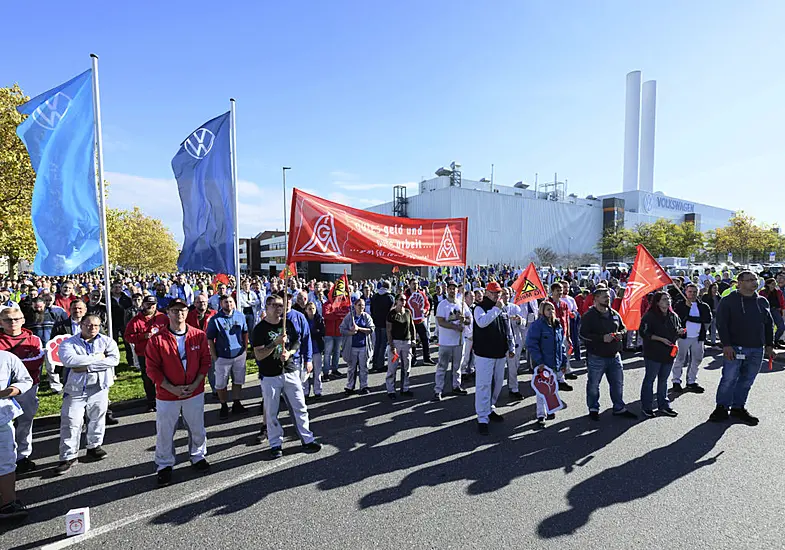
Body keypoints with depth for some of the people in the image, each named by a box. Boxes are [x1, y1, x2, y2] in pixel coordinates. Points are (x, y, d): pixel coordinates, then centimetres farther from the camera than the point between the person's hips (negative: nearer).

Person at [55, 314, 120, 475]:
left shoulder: (107, 342, 2)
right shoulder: (69, 343, 0)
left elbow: (114, 359, -14)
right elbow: (68, 360, -20)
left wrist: (86, 366, -17)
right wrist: (97, 357, -18)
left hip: (99, 387, 2)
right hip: (75, 388, -1)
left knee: (97, 418, 13)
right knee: (71, 422, -2)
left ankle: (94, 446, 32)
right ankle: (68, 456, 11)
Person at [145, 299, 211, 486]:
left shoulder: (198, 336, -3)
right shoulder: (157, 340, -10)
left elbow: (205, 361, 0)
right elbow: (152, 368, -8)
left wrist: (195, 384, -10)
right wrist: (172, 388, -14)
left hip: (195, 393, 2)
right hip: (167, 395, -2)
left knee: (197, 429, 16)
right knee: (165, 433, 11)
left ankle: (198, 456, 38)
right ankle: (164, 465, 32)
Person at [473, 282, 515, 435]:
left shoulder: (503, 309, 14)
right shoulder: (480, 308, -6)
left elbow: (508, 330, 18)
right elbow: (482, 322, -27)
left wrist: (511, 347, 15)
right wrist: (496, 309, -22)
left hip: (500, 353, 7)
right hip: (484, 353, -7)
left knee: (497, 383, 16)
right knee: (484, 384, -6)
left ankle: (490, 408, 34)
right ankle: (482, 418, 0)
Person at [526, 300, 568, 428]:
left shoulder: (558, 325, 10)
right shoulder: (537, 325, -13)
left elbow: (561, 344, 17)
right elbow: (531, 344, -16)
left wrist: (563, 362, 14)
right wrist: (539, 361, -20)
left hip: (555, 364, 6)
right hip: (542, 364, -6)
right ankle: (541, 416, 7)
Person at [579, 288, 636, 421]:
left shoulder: (614, 314, 9)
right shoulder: (589, 315, -11)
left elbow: (623, 327, 22)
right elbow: (583, 335, -16)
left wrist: (621, 333, -2)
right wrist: (602, 338, -23)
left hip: (614, 356, 6)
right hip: (596, 357, -5)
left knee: (618, 383, 14)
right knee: (593, 385, 7)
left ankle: (619, 408, 31)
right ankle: (593, 409, 24)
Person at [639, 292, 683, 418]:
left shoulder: (673, 316, 10)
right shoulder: (649, 316, -10)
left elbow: (677, 330, 22)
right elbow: (643, 333, -14)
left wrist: (680, 332, -2)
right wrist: (661, 339, -19)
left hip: (669, 353, 6)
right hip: (653, 354, -6)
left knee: (663, 380, 14)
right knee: (650, 379, 2)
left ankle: (663, 406, 25)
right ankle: (646, 407, 11)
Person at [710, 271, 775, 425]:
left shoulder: (762, 302, 12)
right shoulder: (728, 301, -5)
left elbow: (769, 325, 18)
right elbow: (721, 324, -8)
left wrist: (769, 345, 11)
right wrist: (726, 345, -14)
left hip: (757, 349, 5)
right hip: (734, 348, -5)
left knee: (747, 381, 10)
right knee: (729, 379, -4)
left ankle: (738, 408, 23)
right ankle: (722, 408, 7)